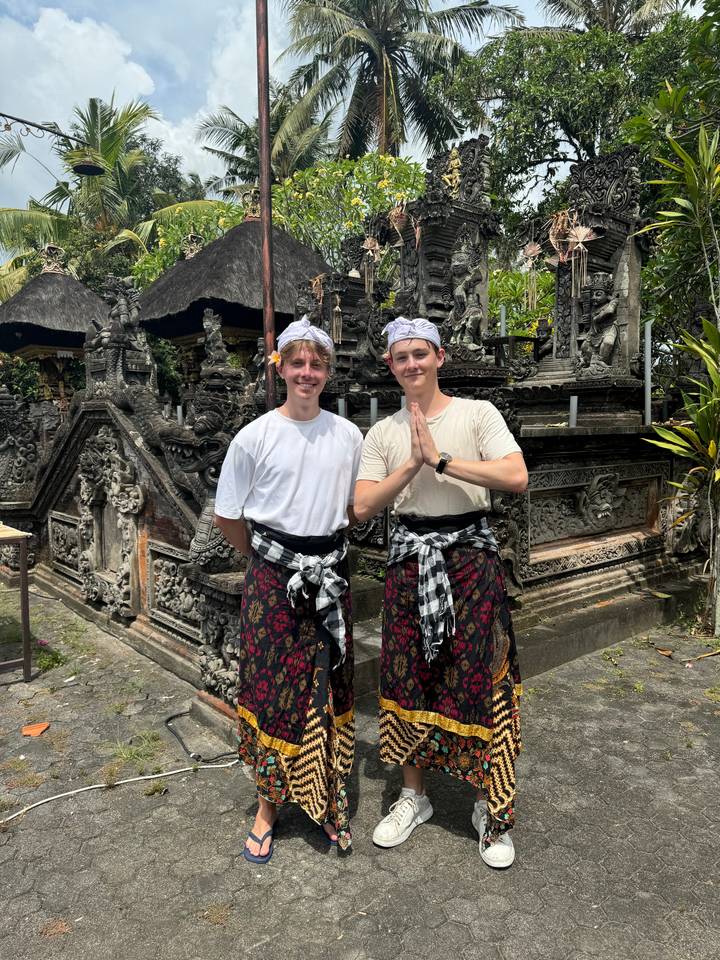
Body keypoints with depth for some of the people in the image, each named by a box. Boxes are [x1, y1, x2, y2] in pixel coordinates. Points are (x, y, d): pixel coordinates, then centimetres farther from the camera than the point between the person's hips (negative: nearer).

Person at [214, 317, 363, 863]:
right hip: (273, 578, -2)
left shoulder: (347, 435, 1)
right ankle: (270, 804, 26)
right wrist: (268, 557, 7)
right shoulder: (255, 437, -8)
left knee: (330, 689, 10)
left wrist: (327, 548, 9)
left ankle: (329, 800, 30)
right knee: (272, 689, 5)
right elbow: (227, 516, 0)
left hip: (330, 574, 3)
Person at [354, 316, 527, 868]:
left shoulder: (477, 413, -3)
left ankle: (492, 807, 22)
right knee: (407, 678, 9)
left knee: (477, 679, 0)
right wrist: (413, 464, -13)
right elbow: (362, 507, -2)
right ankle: (414, 796, 30)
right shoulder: (384, 432, 7)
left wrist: (441, 459, -18)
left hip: (470, 555, -3)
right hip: (410, 559, 3)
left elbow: (517, 476, -18)